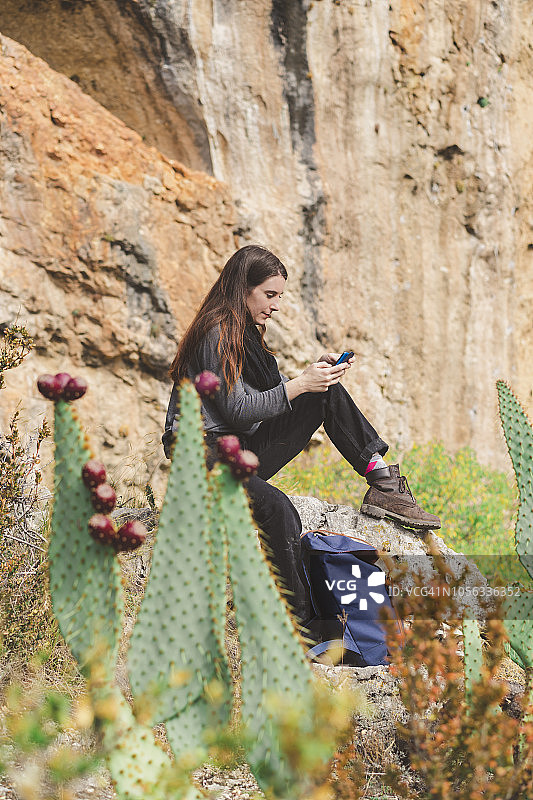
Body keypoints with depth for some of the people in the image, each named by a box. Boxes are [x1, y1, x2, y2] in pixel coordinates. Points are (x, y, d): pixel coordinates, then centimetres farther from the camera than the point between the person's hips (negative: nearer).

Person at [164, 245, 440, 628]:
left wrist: (318, 371, 0)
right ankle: (302, 626, -38)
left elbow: (276, 393, 16)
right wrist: (301, 384, -16)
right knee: (277, 507, -37)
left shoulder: (246, 331, 16)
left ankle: (383, 483, -5)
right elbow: (237, 412, -18)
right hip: (206, 454, -9)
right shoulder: (216, 334, -14)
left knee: (329, 393, 0)